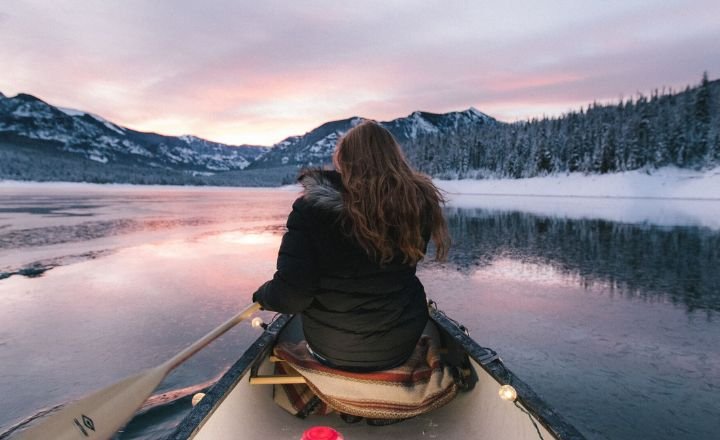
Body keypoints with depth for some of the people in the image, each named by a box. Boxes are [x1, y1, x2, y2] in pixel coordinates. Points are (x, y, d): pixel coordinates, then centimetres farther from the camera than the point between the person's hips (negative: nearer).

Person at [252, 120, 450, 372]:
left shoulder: (312, 208, -19)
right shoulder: (418, 203, -12)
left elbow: (290, 297, -20)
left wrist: (262, 295, 1)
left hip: (329, 352, -1)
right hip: (401, 350, 2)